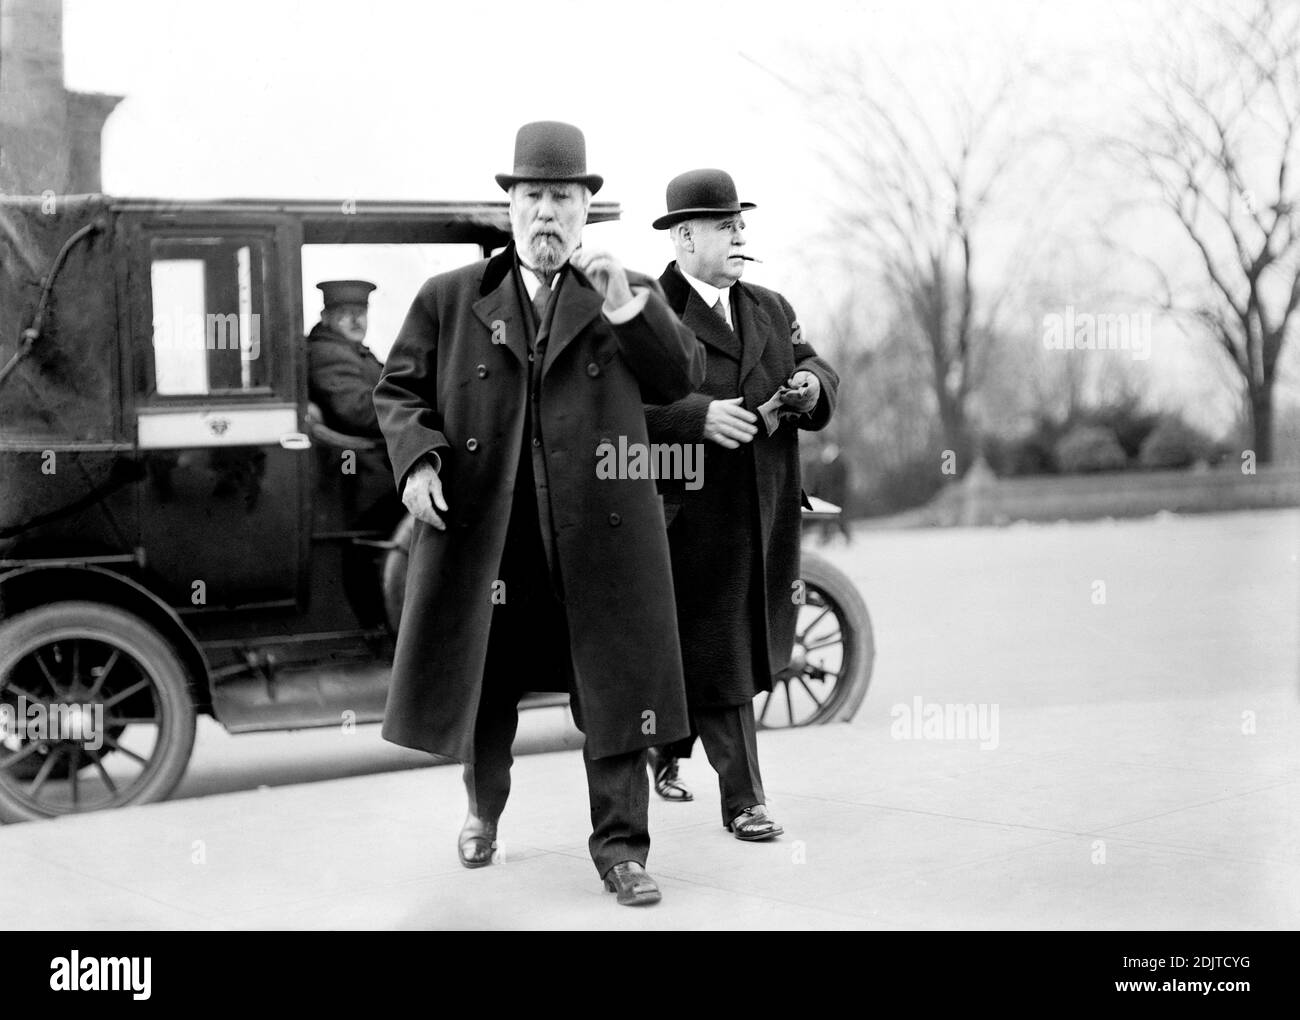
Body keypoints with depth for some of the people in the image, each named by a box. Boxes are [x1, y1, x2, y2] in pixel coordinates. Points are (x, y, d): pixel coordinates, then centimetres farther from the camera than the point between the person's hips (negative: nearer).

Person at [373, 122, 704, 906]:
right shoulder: (449, 299, 9)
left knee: (614, 690, 0)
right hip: (482, 529, 1)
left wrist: (627, 310, -12)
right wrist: (417, 457, -9)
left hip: (601, 532, -1)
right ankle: (484, 810, 39)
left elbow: (684, 380, 1)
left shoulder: (632, 295, 10)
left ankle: (622, 847, 11)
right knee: (483, 685, 14)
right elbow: (399, 391, 9)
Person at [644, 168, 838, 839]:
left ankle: (666, 749, 39)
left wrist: (810, 385, -10)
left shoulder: (772, 310, 16)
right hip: (690, 517, -7)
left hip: (766, 516, 7)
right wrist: (698, 415, -26)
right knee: (713, 657, -2)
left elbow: (818, 372, 13)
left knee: (754, 649, 15)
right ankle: (743, 801, 7)